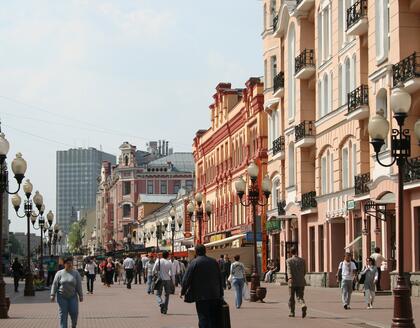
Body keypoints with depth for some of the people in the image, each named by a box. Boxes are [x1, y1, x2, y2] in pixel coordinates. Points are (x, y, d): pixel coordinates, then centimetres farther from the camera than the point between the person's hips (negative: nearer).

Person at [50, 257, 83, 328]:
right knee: (63, 314, -2)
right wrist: (53, 295, -6)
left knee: (74, 312, -4)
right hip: (62, 297, -1)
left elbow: (79, 285, 4)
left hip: (72, 297, 1)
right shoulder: (59, 273, 1)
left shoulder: (76, 273, 4)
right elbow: (55, 284, 0)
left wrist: (80, 295, 2)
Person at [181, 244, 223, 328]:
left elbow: (186, 279, -8)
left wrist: (183, 292, 6)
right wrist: (220, 294, 19)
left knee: (203, 319, -2)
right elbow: (220, 279, 13)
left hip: (201, 296, -5)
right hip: (215, 296, 5)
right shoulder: (214, 262, 8)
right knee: (214, 319, 12)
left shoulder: (194, 263, -8)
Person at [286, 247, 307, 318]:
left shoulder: (288, 260, -4)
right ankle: (303, 306, -26)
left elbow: (289, 270, -19)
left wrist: (290, 278, -34)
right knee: (300, 297, 4)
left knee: (291, 298, 12)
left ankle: (292, 312, 19)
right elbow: (304, 272, 10)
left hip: (292, 282, -2)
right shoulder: (302, 260, 4)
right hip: (301, 282, 2)